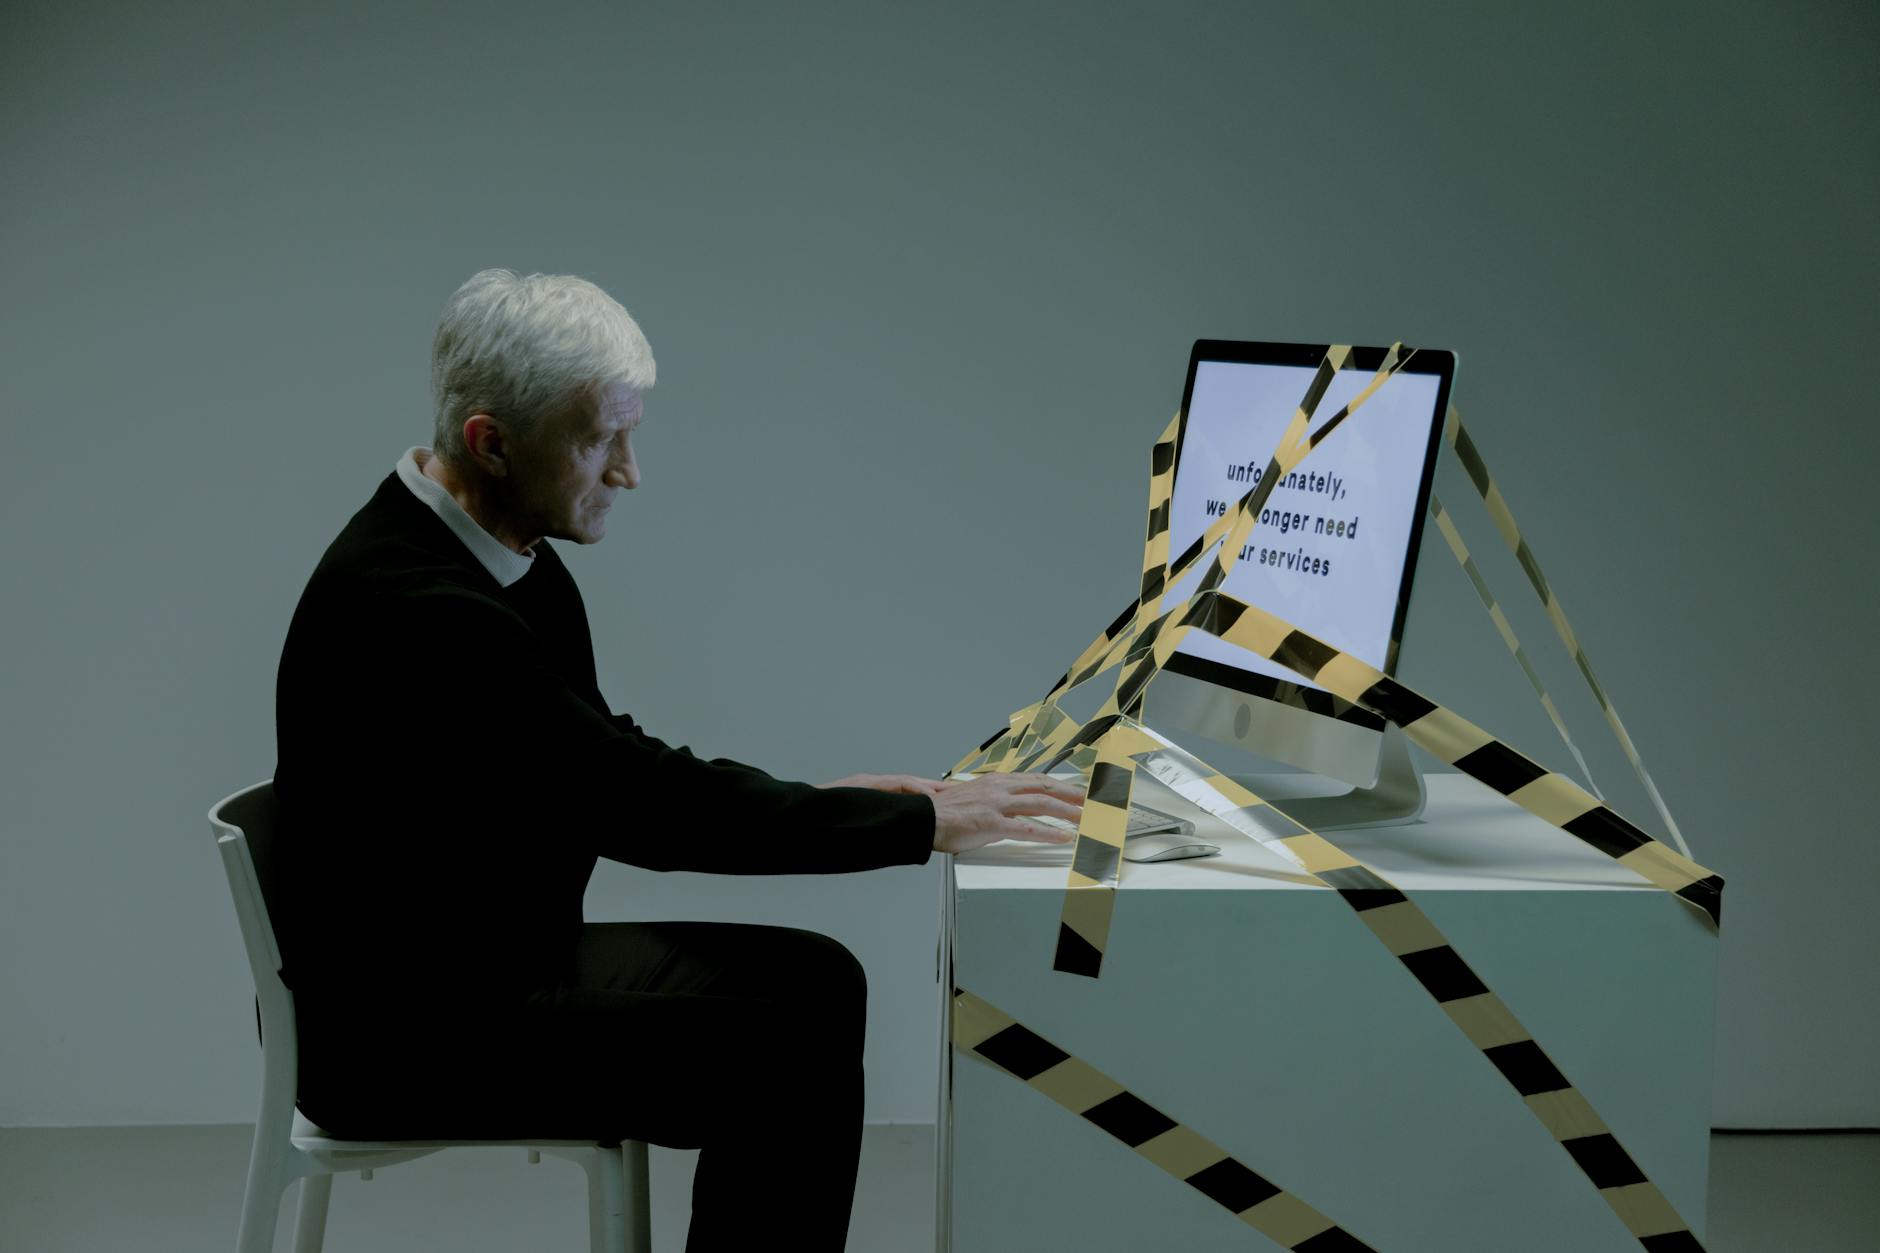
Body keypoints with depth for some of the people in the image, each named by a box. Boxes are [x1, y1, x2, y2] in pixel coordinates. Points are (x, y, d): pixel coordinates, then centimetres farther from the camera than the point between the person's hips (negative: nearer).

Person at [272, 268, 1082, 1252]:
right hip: (412, 1037, -10)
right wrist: (922, 821, -20)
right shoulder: (413, 610, -27)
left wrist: (833, 803, 0)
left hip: (499, 959, 10)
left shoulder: (510, 558, 4)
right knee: (791, 1060, -15)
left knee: (815, 982, 8)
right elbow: (642, 809, -26)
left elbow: (609, 761, 13)